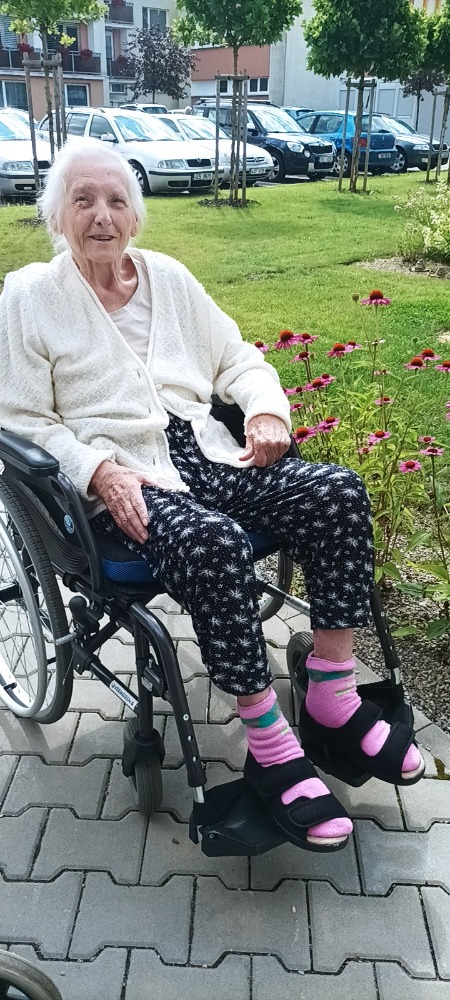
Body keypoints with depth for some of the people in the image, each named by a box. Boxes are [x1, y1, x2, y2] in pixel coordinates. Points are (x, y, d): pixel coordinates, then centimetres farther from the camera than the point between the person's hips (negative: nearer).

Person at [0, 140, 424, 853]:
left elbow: (238, 359, 20)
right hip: (121, 482, -5)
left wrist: (267, 408, -2)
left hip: (206, 454, 5)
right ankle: (268, 748, -20)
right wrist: (100, 471, -18)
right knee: (214, 542, -36)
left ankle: (332, 701, -9)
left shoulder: (169, 277, 17)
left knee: (337, 490, -18)